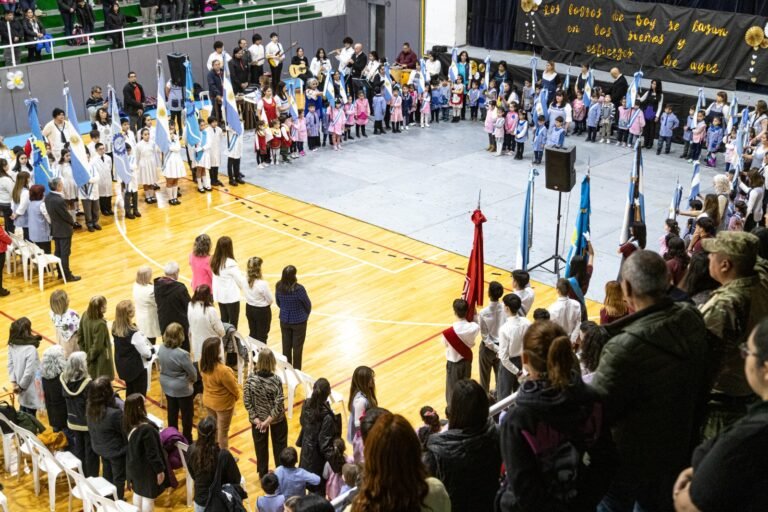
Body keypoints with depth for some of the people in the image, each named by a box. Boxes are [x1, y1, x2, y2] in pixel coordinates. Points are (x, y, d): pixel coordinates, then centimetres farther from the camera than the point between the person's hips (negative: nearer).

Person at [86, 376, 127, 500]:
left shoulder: (90, 407, -17)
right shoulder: (115, 413, -37)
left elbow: (91, 429, 1)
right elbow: (125, 432, -20)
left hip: (100, 448, 7)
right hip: (116, 450, -7)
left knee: (107, 475, 29)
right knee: (118, 478, 17)